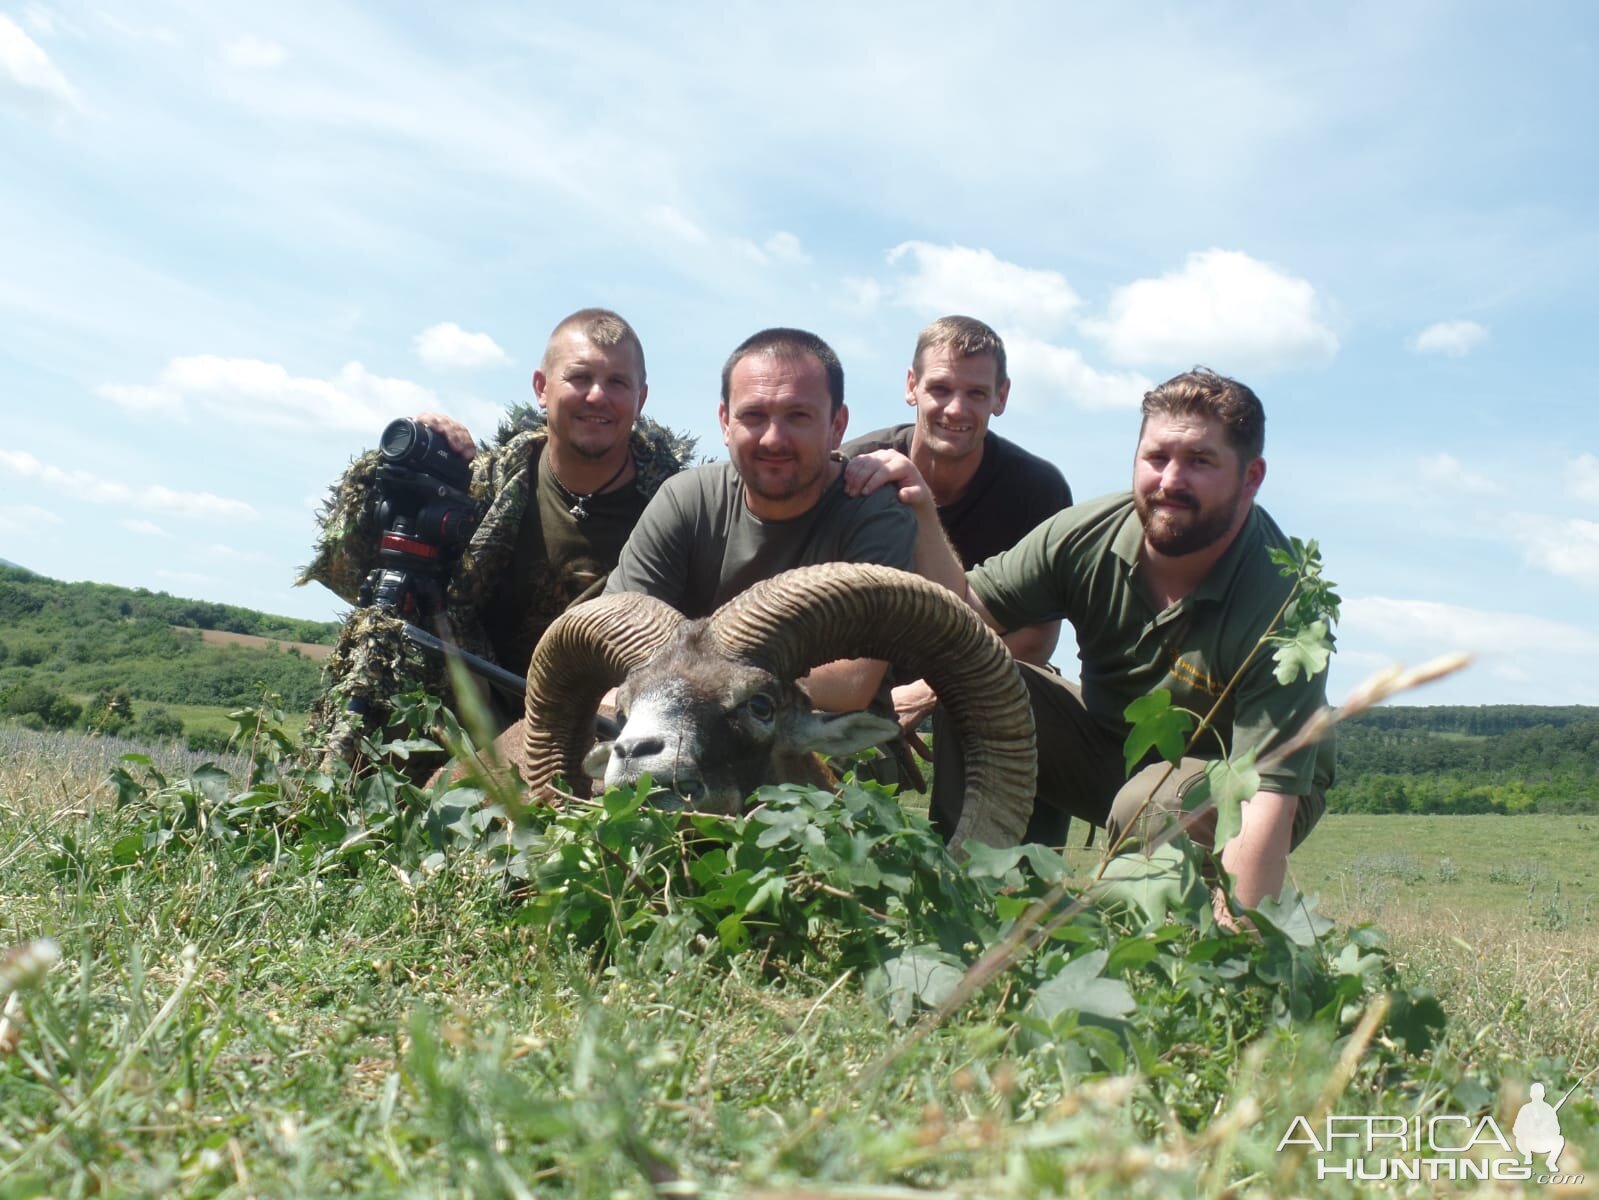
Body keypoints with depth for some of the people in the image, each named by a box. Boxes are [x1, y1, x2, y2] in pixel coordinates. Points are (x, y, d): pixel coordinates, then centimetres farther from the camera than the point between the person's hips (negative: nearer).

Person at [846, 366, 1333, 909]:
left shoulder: (1279, 600, -29)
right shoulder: (1087, 536, -16)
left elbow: (1268, 800, -35)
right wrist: (922, 515, -29)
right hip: (1112, 746, 4)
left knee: (1150, 806, -36)